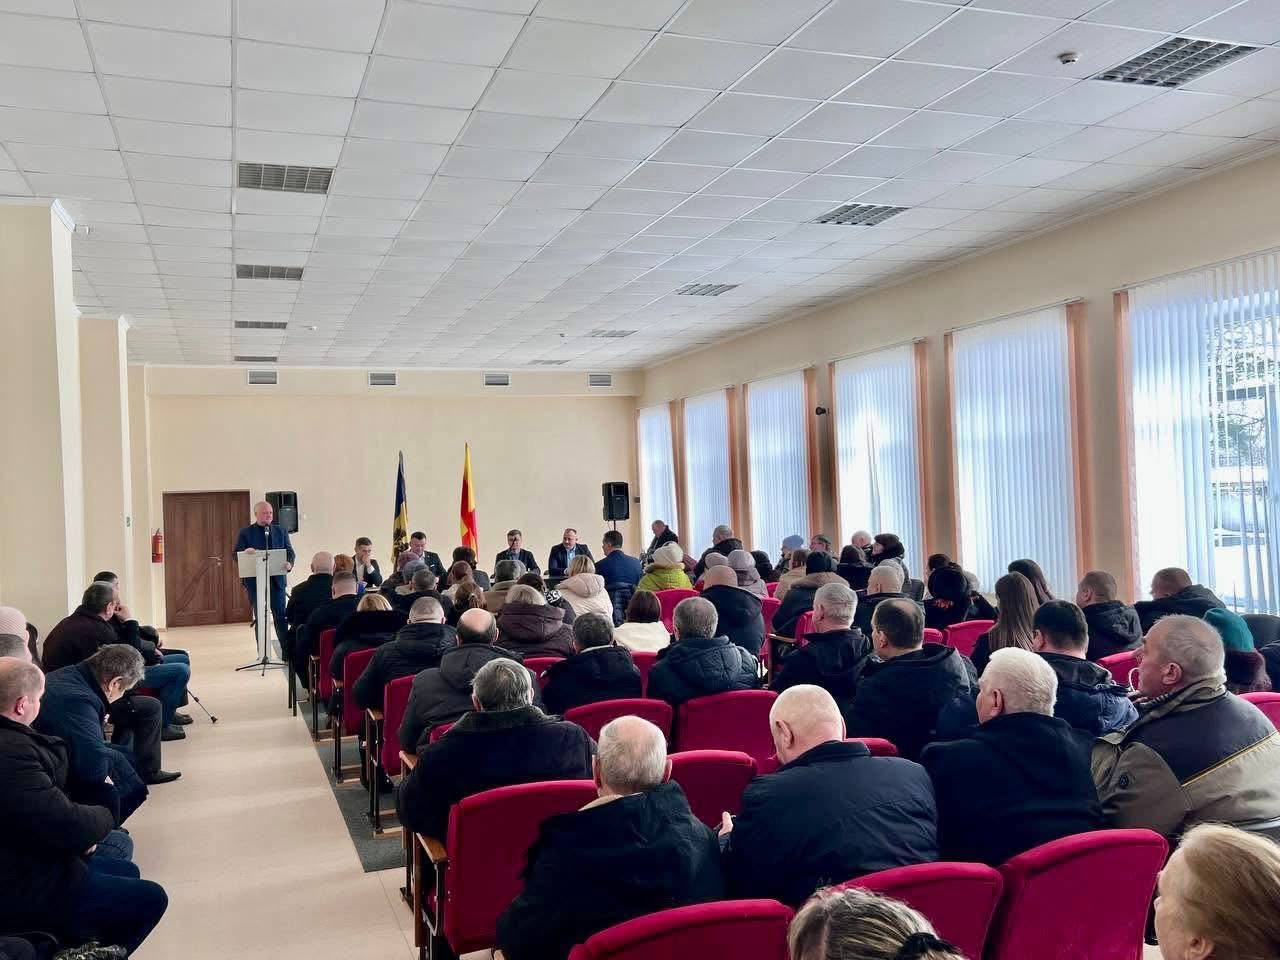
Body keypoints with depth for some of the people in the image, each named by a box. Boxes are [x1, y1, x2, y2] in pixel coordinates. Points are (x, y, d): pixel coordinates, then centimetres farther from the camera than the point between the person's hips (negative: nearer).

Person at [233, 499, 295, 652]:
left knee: (281, 616, -1)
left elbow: (290, 552, 5)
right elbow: (236, 555, -2)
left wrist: (289, 563, -17)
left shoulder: (281, 531, 9)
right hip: (255, 580, -1)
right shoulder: (246, 532, 2)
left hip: (276, 579, 1)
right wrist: (245, 552, -25)